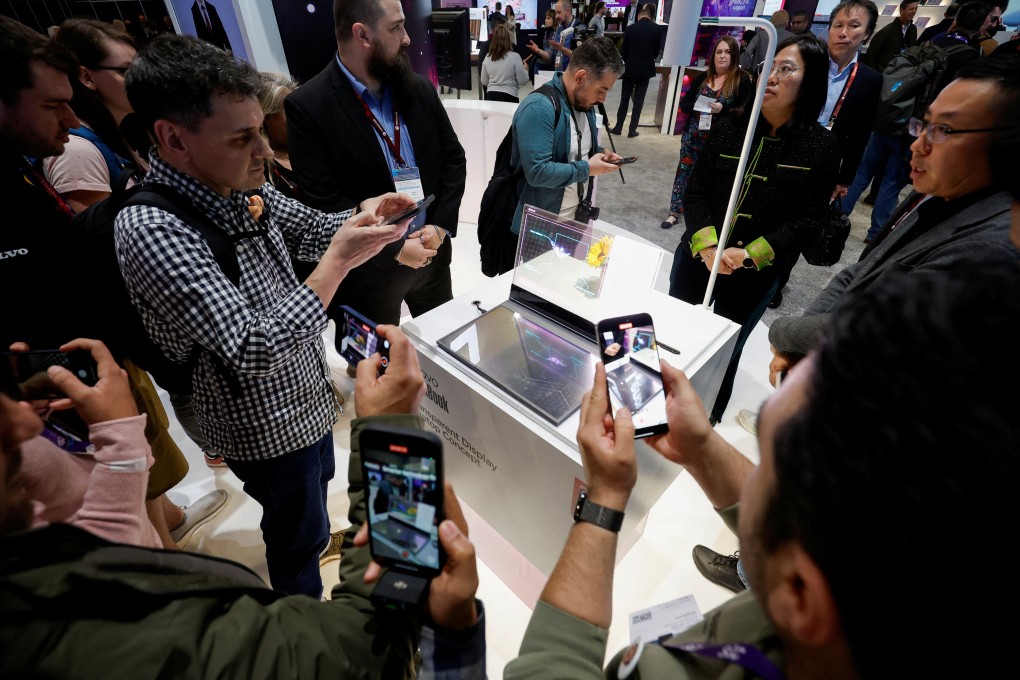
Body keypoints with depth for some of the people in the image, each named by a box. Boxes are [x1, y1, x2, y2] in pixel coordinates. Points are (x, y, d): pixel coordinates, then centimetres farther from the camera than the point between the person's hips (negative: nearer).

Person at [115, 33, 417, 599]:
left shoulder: (239, 185, -7)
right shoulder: (151, 231, -30)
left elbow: (312, 228, 6)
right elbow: (254, 351, -35)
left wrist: (362, 215, -14)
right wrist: (338, 262, -35)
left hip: (306, 394, 7)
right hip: (266, 426, -7)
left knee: (317, 484, 32)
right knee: (298, 531, 19)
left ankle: (314, 538, 64)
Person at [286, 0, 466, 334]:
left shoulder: (419, 88, 2)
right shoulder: (307, 107, -14)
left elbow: (454, 158, 4)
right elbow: (325, 202, -16)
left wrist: (440, 226, -9)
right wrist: (393, 249, -17)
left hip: (432, 249, 5)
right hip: (369, 267, -4)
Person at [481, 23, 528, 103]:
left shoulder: (487, 57, 3)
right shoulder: (514, 57, -9)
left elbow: (484, 82, 11)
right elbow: (523, 81, -5)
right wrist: (524, 69, 14)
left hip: (491, 96, 4)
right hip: (508, 97, -4)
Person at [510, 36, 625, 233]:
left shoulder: (584, 102, 6)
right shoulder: (539, 107, -23)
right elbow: (537, 172, -31)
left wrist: (599, 154, -1)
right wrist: (586, 169, -21)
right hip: (539, 224, -8)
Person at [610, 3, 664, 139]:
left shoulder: (630, 28, -5)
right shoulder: (658, 29, -3)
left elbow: (623, 50, -1)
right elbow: (657, 50, 3)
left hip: (630, 68, 0)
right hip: (646, 68, 0)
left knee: (624, 99, 9)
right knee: (638, 101, 5)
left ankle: (618, 127, 11)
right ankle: (632, 130, 5)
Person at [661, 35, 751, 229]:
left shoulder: (742, 79, -3)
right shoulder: (702, 77, 9)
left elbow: (745, 110, -9)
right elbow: (684, 103, 9)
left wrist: (722, 109, -24)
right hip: (693, 135, 3)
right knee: (684, 170, 4)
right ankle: (675, 211, 13)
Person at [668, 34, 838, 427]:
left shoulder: (820, 147, -7)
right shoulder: (729, 128, -1)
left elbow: (805, 219, -9)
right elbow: (695, 191, -4)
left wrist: (748, 255, -22)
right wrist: (707, 246, -19)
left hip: (757, 275, -2)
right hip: (697, 258, 2)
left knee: (726, 352, 14)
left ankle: (709, 420, 39)